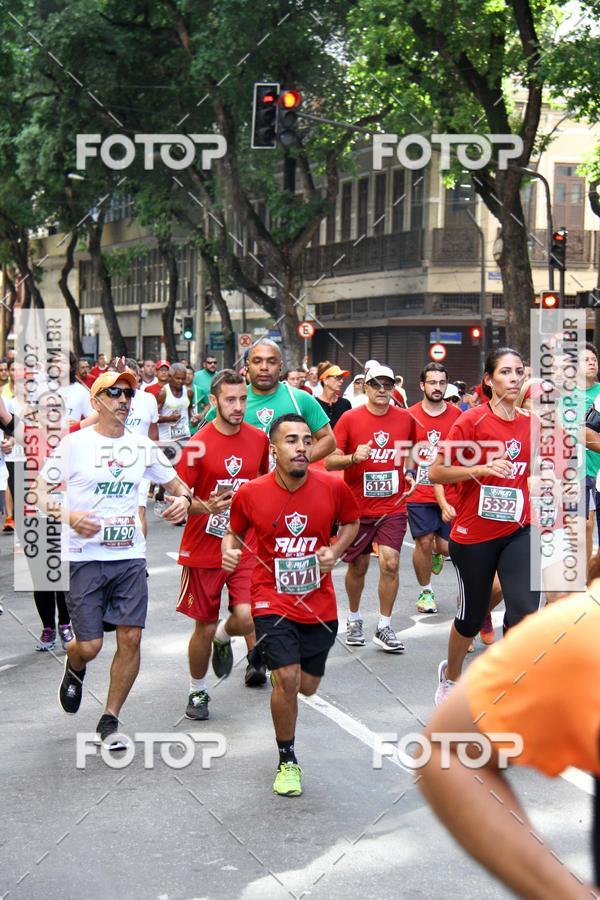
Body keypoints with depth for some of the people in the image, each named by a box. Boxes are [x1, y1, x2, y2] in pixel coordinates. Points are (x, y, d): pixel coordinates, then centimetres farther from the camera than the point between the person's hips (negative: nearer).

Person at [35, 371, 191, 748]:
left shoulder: (142, 446, 8)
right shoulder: (75, 443, -3)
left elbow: (175, 482, 20)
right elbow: (40, 491, -1)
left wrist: (183, 498, -4)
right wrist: (69, 516, -19)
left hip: (131, 557, 3)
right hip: (85, 558, -3)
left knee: (131, 638, -4)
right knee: (90, 645, -5)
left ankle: (110, 720, 13)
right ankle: (74, 668, 34)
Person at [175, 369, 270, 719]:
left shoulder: (258, 438, 2)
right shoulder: (198, 445, -11)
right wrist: (206, 507, -27)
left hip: (245, 547, 2)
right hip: (204, 549, -2)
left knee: (247, 618, -14)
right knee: (204, 627, 5)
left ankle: (223, 637, 23)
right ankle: (198, 692, 29)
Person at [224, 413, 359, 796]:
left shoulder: (333, 487, -10)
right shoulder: (250, 494, -11)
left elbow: (352, 522, 10)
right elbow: (236, 531, 8)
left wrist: (336, 551, -8)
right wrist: (230, 550, -14)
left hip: (319, 603, 3)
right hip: (273, 600, -2)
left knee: (307, 685, 11)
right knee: (288, 678, -17)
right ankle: (288, 761, 5)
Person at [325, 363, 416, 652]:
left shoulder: (405, 419, 2)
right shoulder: (350, 418, -5)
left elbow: (412, 452, 21)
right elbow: (330, 461, -5)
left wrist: (410, 473, 2)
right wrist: (354, 457, -23)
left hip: (392, 506, 1)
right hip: (357, 507, -1)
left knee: (390, 563, -10)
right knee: (358, 566, 10)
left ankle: (384, 628, 3)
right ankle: (354, 619, 33)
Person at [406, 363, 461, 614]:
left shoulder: (457, 415, 1)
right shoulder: (410, 416, -2)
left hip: (448, 493, 1)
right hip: (418, 492, -1)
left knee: (446, 545, 0)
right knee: (424, 542, -2)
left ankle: (436, 551, 39)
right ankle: (425, 591, 18)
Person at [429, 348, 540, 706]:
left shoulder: (530, 424, 3)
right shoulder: (472, 420, -11)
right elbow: (436, 472, -12)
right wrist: (482, 468, -23)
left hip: (518, 532, 3)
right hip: (473, 535, -3)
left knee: (525, 611, -14)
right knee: (472, 616, 11)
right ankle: (451, 674, 41)